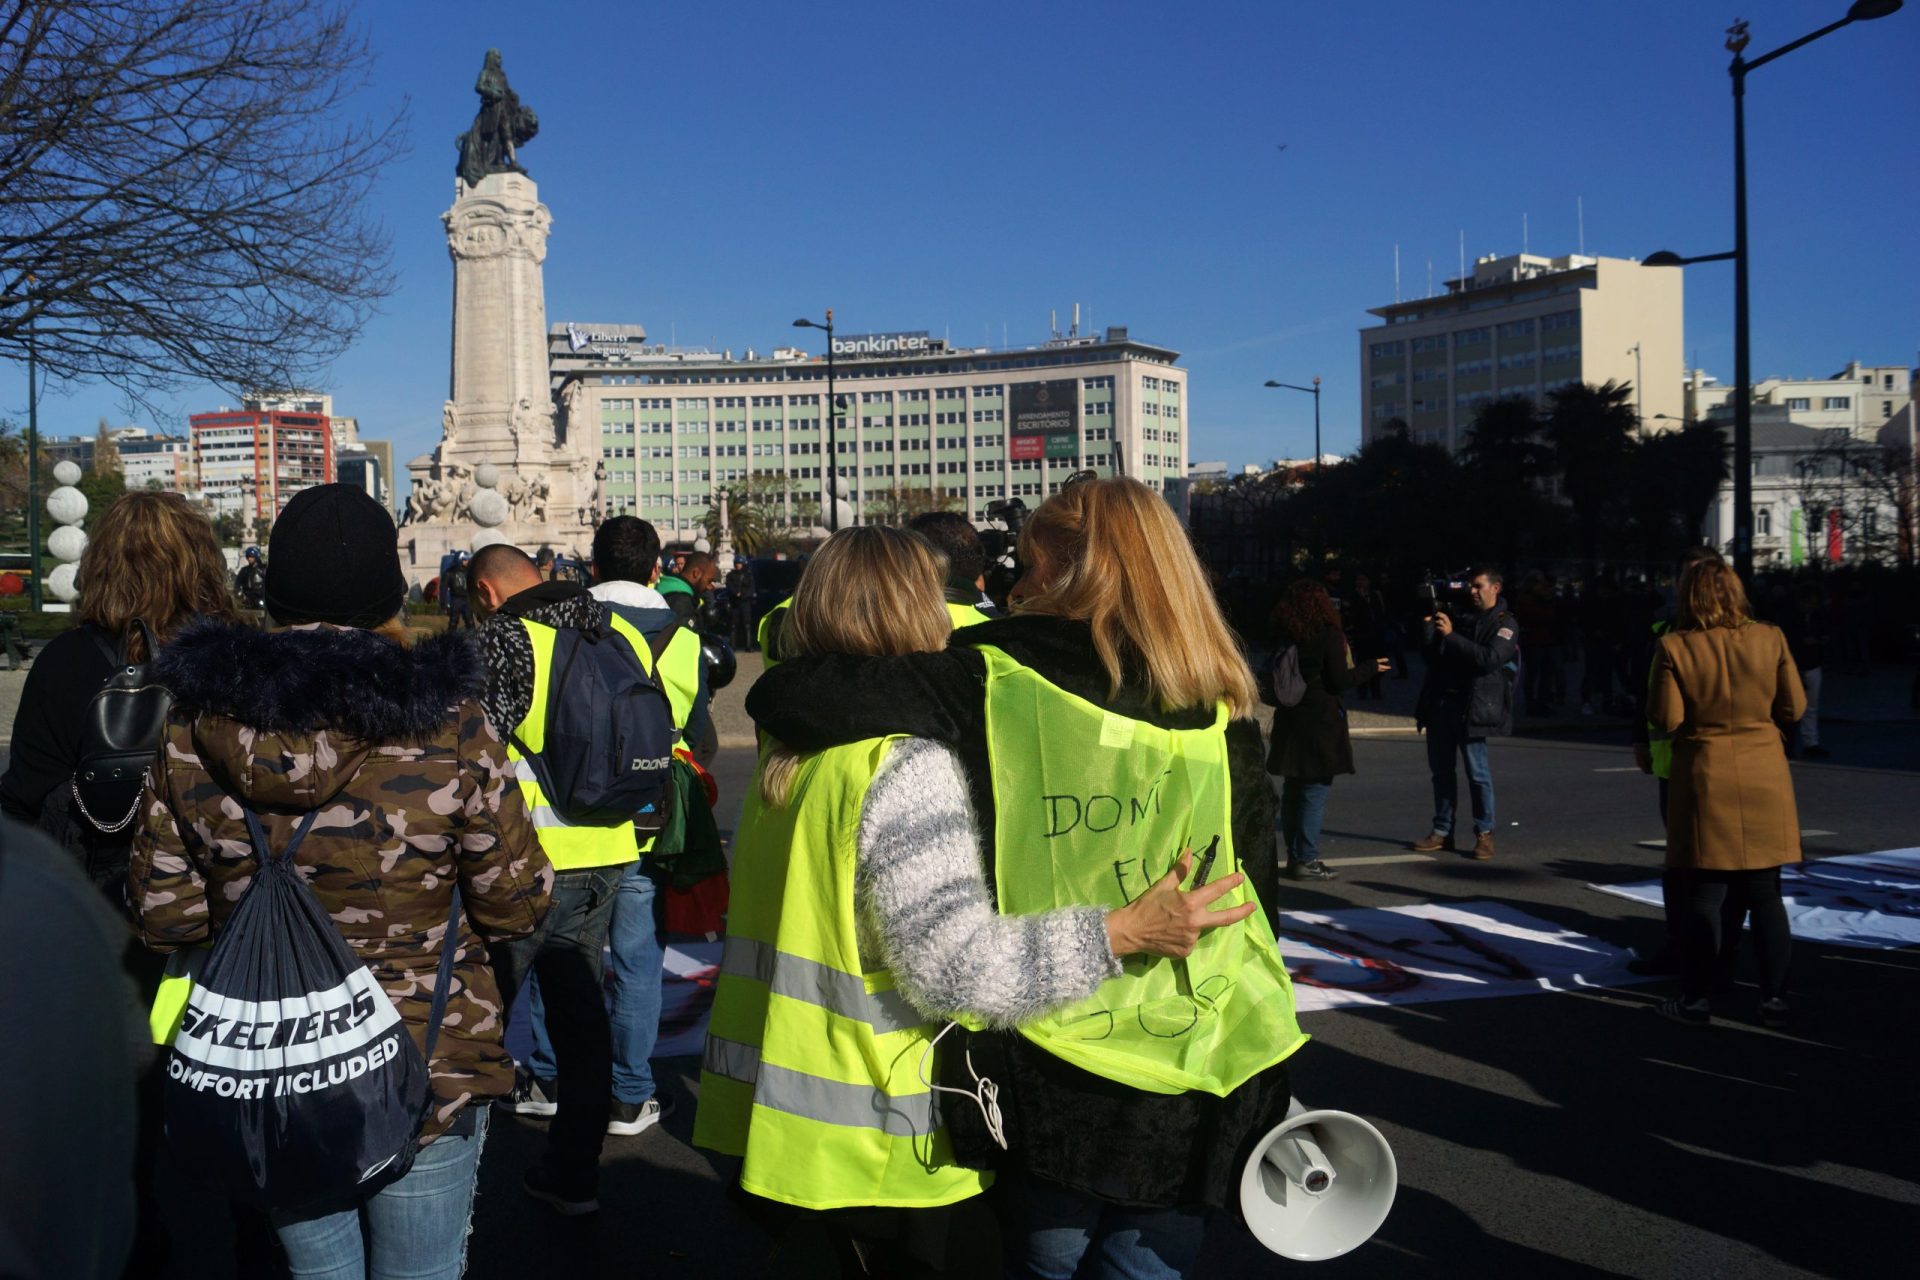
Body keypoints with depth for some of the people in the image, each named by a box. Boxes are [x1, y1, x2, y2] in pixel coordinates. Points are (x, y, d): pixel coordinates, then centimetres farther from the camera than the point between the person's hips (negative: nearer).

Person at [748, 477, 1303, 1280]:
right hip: (1196, 1090, 2)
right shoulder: (1222, 717, -2)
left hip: (1054, 1077, -2)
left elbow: (786, 697, -16)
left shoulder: (996, 683, -11)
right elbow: (1257, 898, 5)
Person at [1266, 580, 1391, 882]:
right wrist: (1371, 668, 1)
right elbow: (1339, 681, -11)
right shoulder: (1329, 636, -11)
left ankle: (1294, 855, 19)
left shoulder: (1283, 636, 5)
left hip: (1288, 721, 6)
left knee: (1292, 789, 12)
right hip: (1320, 721, -6)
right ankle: (1307, 860, -2)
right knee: (1316, 789, -2)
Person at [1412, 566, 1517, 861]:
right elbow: (1432, 655, 17)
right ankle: (1442, 831, 16)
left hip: (1471, 706, -6)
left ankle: (1484, 834, 3)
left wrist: (1451, 635, -20)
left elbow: (1490, 658, -17)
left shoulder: (1504, 624, 1)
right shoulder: (1461, 618, 21)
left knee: (1478, 771, -5)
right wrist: (1430, 627, 0)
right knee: (1441, 770, 9)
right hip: (1441, 703, 6)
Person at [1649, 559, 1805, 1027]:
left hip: (1706, 782, -2)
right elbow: (1794, 708, 1)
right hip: (1765, 779, 3)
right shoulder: (1771, 639, -3)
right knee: (1765, 894, 10)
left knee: (1703, 896, 5)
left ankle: (1698, 997, 9)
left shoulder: (1675, 647, -10)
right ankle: (1774, 997, 14)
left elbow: (1667, 719, -10)